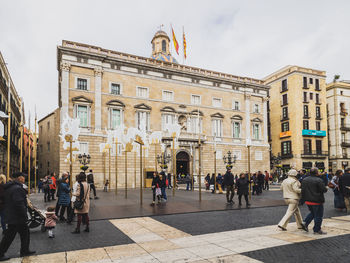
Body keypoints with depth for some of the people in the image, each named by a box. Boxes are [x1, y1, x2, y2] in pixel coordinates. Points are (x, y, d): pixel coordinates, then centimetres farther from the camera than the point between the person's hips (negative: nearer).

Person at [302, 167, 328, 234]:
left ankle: (305, 223, 12)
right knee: (318, 215, 6)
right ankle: (317, 230, 12)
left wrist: (304, 199, 17)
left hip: (308, 201, 7)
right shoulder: (318, 180, -17)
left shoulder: (304, 180, 5)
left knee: (312, 213, 24)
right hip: (317, 201, -7)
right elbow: (324, 190, -15)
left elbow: (302, 190, 9)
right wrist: (325, 188, 6)